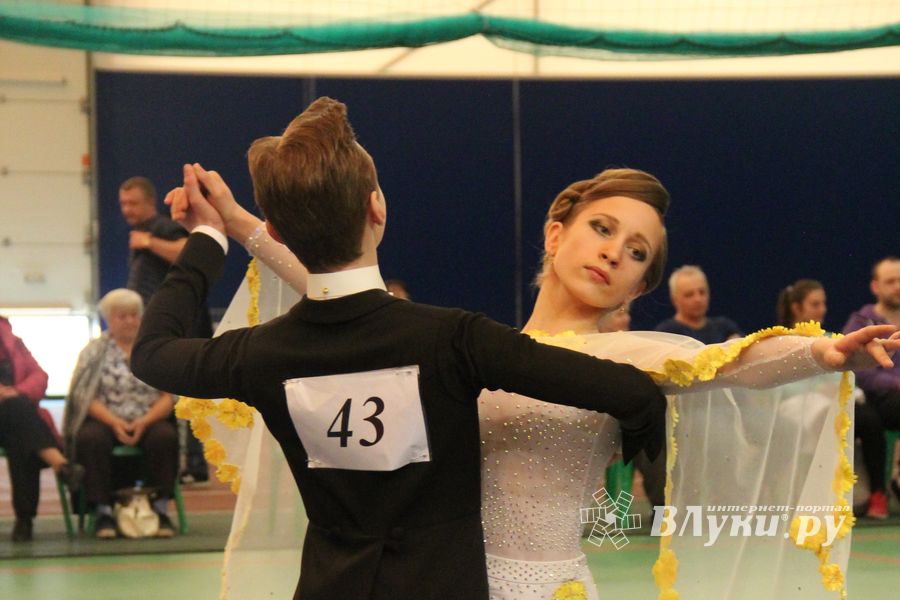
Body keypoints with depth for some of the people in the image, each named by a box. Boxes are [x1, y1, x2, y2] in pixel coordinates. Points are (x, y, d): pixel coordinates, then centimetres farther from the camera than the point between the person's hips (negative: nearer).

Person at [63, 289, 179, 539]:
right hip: (106, 420, 0)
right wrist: (115, 423, -16)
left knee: (164, 437, -33)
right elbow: (85, 397, 0)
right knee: (91, 439, -34)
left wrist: (144, 422, -15)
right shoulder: (94, 351, 10)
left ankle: (161, 509, -25)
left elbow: (169, 396, 3)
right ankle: (103, 511, -28)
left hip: (149, 421, 1)